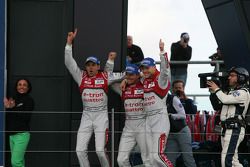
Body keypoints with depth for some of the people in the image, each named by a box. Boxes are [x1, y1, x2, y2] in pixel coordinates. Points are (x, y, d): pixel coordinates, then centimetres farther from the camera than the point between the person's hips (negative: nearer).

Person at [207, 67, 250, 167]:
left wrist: (216, 89, -6)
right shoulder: (230, 91, 20)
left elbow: (225, 99, -21)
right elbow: (216, 102, 22)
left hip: (234, 130, -10)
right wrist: (212, 91, 7)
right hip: (226, 129, 10)